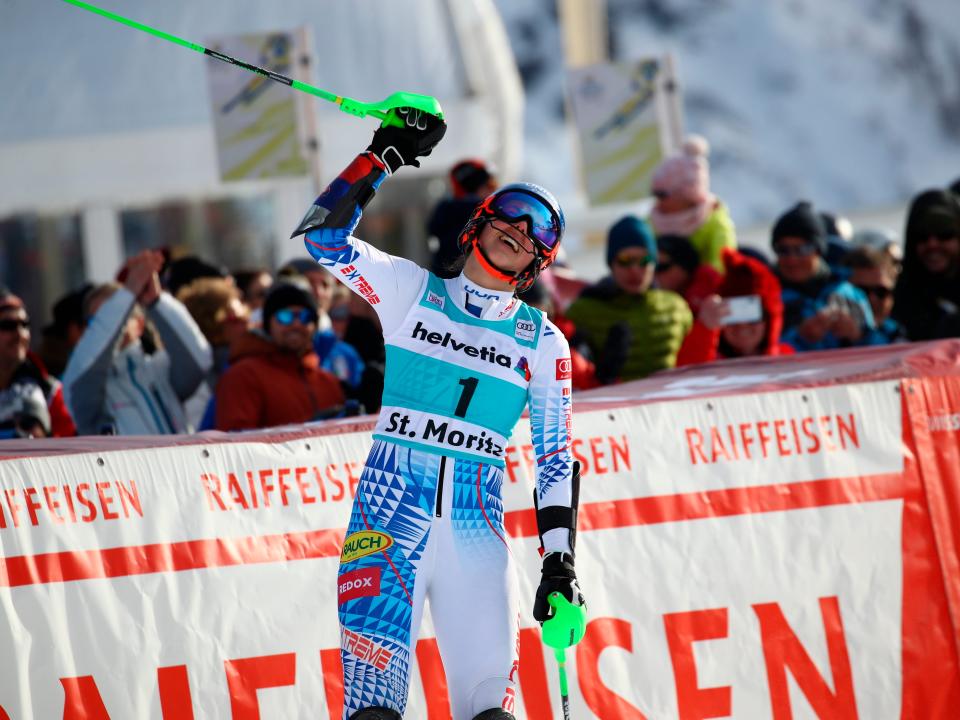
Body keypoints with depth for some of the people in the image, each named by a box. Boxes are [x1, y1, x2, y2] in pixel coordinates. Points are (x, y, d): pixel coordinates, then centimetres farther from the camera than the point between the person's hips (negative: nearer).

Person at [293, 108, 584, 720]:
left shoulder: (544, 343, 13)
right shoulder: (413, 291, 10)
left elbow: (557, 458, 13)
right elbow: (325, 235, -1)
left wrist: (560, 563, 4)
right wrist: (385, 156, -3)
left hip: (477, 529, 2)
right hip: (391, 513, -2)